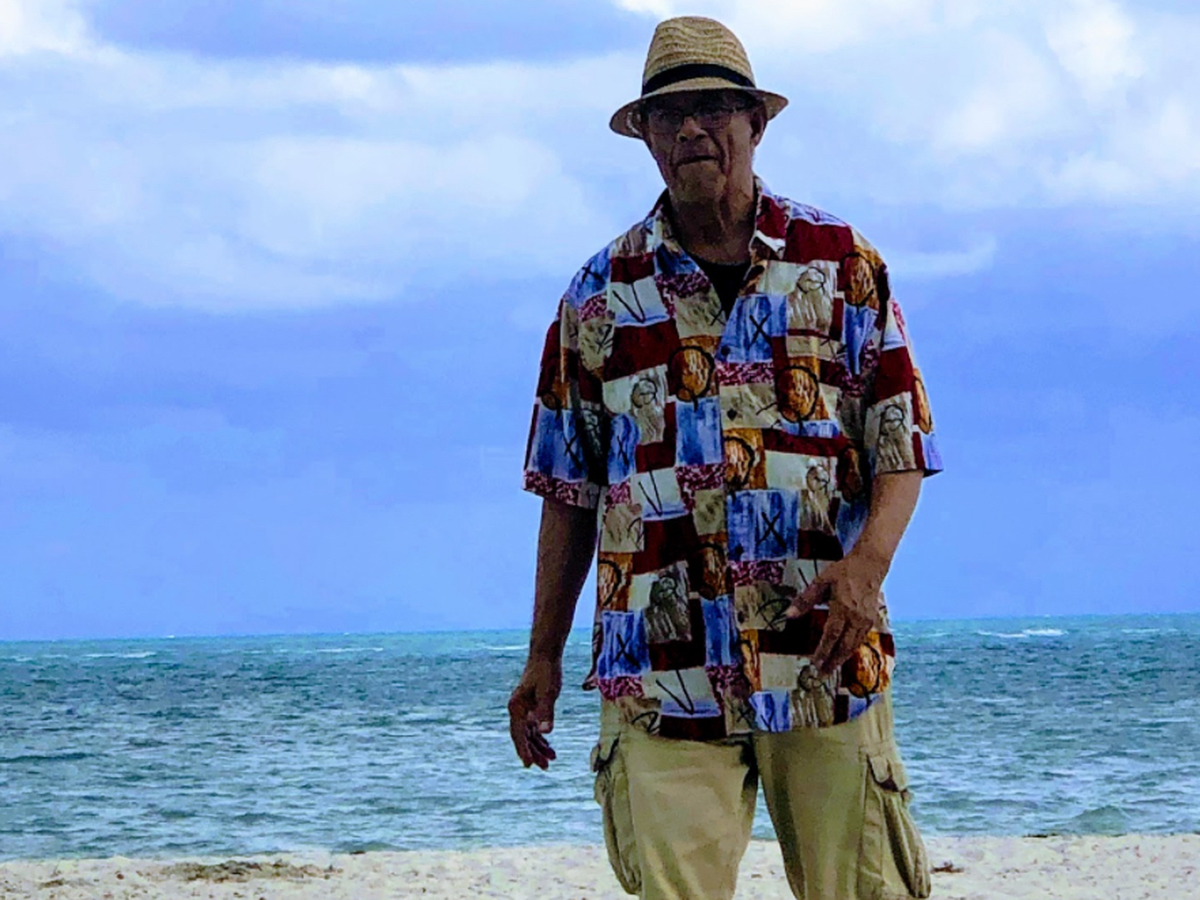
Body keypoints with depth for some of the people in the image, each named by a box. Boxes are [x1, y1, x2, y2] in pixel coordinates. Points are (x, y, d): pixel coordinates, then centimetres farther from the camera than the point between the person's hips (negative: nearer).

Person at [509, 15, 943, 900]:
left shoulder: (843, 264, 8)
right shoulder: (602, 293, 10)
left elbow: (902, 444, 6)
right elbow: (569, 489, 14)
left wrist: (868, 562, -13)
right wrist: (544, 657, 12)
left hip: (825, 656, 0)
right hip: (661, 675, 0)